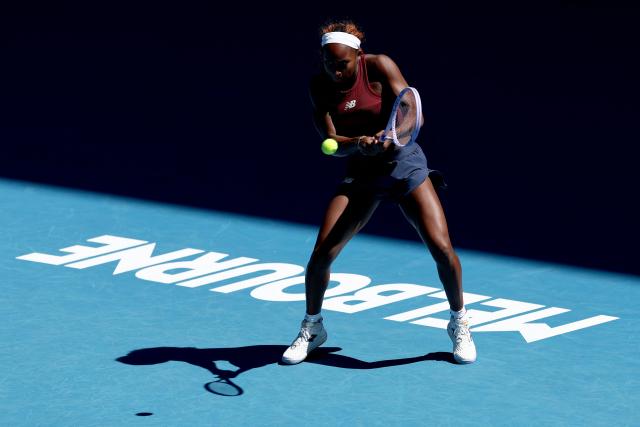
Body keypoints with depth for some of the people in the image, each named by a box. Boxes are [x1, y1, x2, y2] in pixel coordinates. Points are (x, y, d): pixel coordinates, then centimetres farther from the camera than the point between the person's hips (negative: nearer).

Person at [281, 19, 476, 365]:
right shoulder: (319, 87, -7)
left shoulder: (379, 67, -15)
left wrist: (388, 136, -40)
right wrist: (358, 143, -34)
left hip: (404, 164, -2)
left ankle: (459, 324, 11)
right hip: (360, 174, 2)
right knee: (321, 253, -10)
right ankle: (311, 328, 16)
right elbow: (330, 141, -13)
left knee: (442, 248, -15)